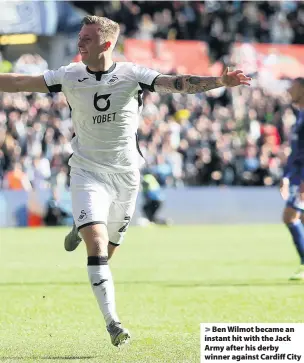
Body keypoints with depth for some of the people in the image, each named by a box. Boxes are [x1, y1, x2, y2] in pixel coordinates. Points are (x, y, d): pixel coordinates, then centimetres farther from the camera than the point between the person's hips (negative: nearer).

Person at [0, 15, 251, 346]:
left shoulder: (133, 76, -9)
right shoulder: (69, 76, -5)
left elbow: (178, 84, -20)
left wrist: (220, 81, -34)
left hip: (125, 174, 1)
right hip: (88, 173, -1)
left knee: (107, 251, 15)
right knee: (97, 248, -19)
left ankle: (82, 230, 51)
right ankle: (112, 322, -17)